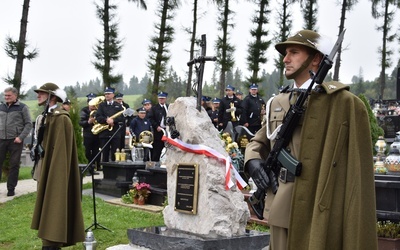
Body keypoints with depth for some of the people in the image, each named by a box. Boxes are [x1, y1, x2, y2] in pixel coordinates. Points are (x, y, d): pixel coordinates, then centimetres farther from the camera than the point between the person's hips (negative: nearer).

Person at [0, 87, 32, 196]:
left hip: (15, 141, -3)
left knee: (14, 165, 2)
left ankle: (11, 188, 10)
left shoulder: (22, 107, 0)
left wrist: (21, 137, -11)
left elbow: (28, 124, -2)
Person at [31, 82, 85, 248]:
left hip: (56, 171, -10)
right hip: (48, 169, 10)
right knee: (48, 205, 13)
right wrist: (41, 168, 17)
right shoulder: (48, 116, 13)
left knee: (53, 206, -6)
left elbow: (61, 149, -21)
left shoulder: (61, 118, -16)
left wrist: (54, 175, -22)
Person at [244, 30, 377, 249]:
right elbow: (258, 141, 26)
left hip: (321, 215, -5)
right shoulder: (277, 103, 12)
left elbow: (359, 171, -7)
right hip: (281, 210, 6)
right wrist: (253, 160, 2)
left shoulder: (346, 104, -6)